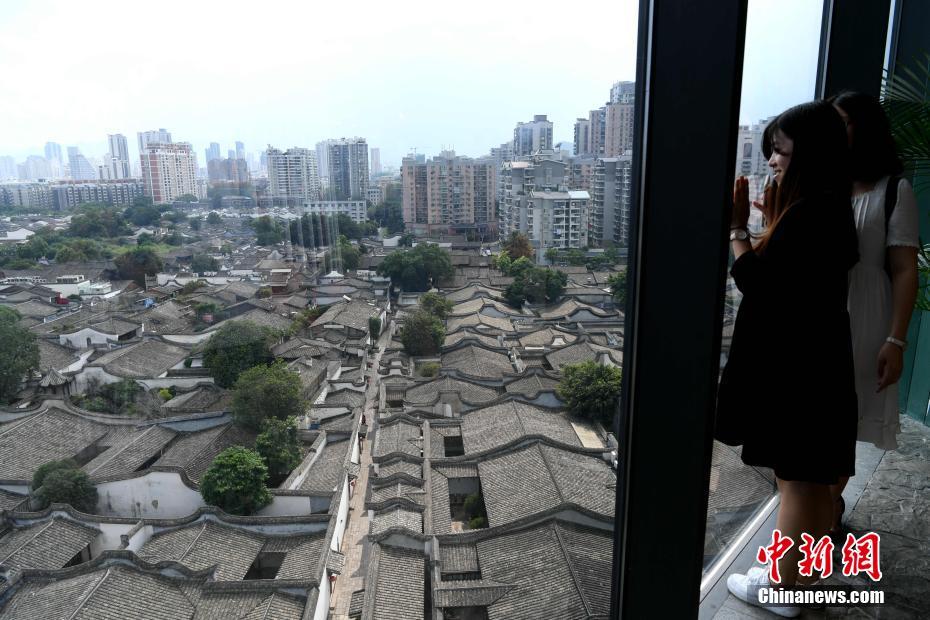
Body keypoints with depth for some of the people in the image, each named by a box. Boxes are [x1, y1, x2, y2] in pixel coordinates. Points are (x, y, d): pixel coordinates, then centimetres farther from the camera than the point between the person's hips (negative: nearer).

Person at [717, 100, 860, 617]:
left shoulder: (808, 213, -21)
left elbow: (758, 283, -21)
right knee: (810, 478, 20)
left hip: (794, 368, -10)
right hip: (812, 361, 10)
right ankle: (804, 571, 36)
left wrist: (736, 227, -13)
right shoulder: (825, 208, 10)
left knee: (797, 480, 4)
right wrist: (769, 221, 10)